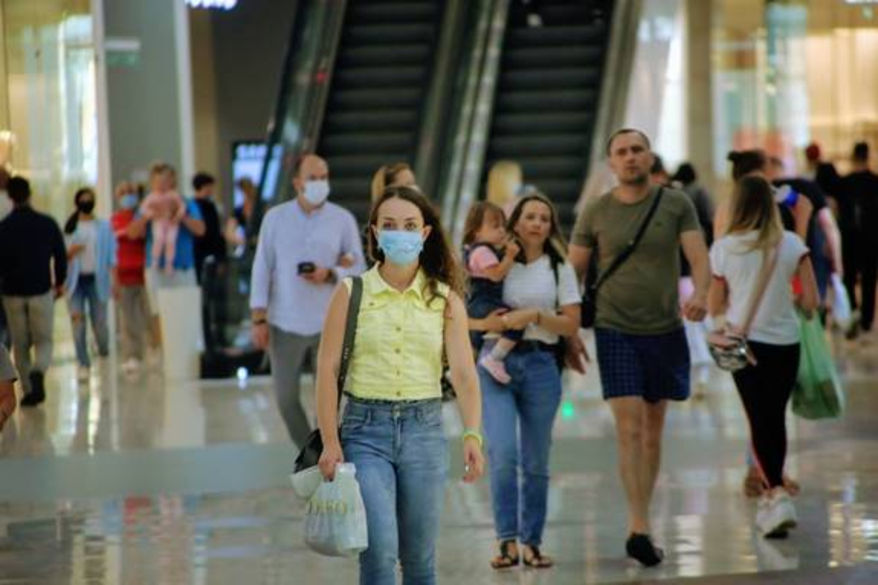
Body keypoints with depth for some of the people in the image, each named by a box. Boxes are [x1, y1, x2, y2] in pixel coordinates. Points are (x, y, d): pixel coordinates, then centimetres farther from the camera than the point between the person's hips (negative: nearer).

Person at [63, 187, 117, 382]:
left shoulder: (104, 227, 5)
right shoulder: (70, 227, 7)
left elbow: (112, 256, 3)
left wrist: (114, 281, -5)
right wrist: (70, 251, -13)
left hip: (97, 279, 0)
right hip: (76, 280, 0)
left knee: (99, 322, 1)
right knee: (77, 320, -10)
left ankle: (104, 352, 32)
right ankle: (83, 364, -6)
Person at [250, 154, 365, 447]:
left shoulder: (343, 219, 0)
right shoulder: (275, 217, 1)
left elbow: (358, 268, 3)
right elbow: (262, 269, 0)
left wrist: (330, 275, -17)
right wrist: (259, 319, -5)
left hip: (329, 324, -1)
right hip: (285, 324, 1)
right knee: (286, 396, 7)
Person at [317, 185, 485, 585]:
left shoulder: (445, 299, 3)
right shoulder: (351, 293, 0)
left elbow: (463, 371, -5)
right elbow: (327, 369, -2)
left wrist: (472, 435, -18)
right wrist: (330, 441, -9)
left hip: (424, 429, 2)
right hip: (366, 429, -2)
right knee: (379, 550, -16)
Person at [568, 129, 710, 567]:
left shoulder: (677, 205, 2)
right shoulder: (595, 213, 2)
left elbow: (699, 258, -5)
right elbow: (573, 272, 7)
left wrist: (699, 294, -26)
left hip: (665, 329, 2)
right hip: (615, 330, -2)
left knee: (653, 429, 10)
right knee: (629, 427, -13)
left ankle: (639, 524, 20)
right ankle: (639, 528, -18)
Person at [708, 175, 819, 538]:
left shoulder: (724, 248, -6)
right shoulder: (792, 245, -5)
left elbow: (715, 307, 1)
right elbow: (811, 301, -5)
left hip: (745, 343, -1)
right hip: (785, 343, 1)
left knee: (759, 421, 2)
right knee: (776, 418, 16)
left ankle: (776, 494, -14)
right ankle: (772, 494, 25)